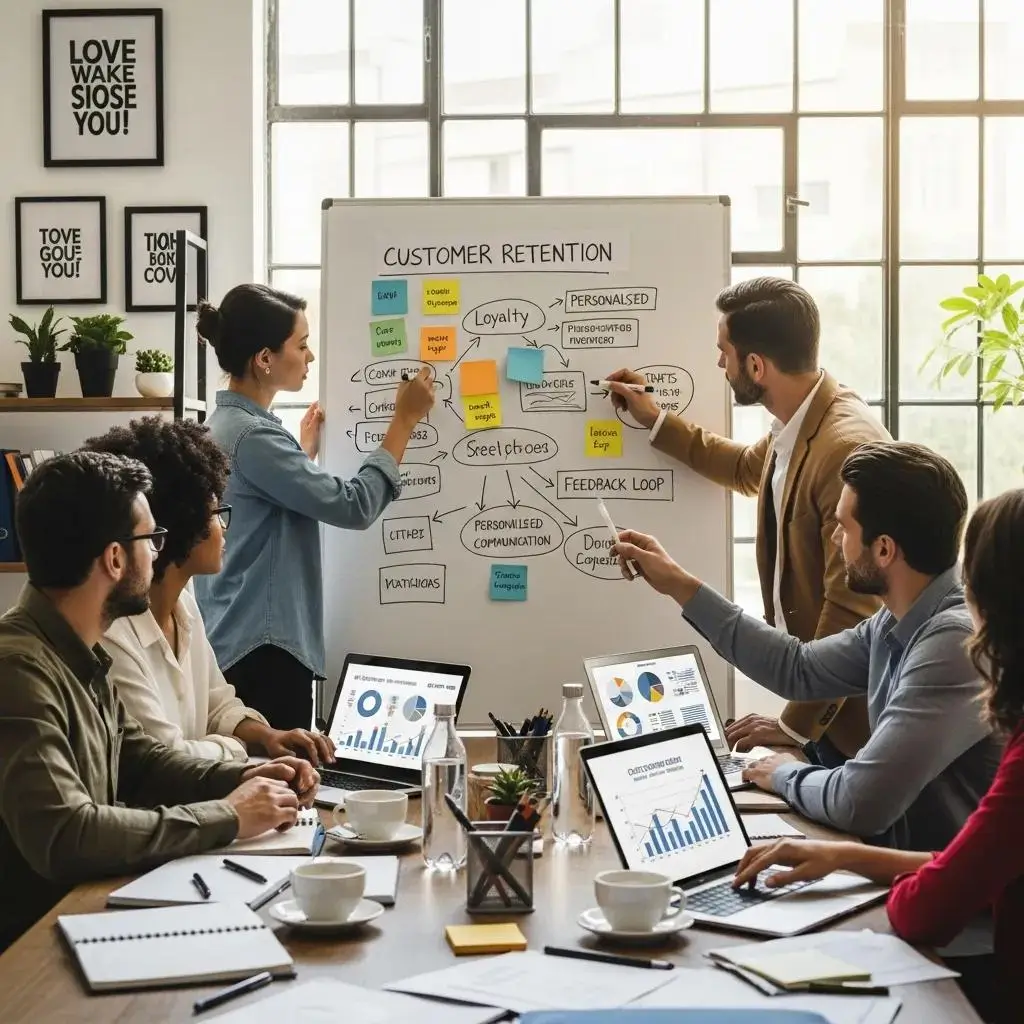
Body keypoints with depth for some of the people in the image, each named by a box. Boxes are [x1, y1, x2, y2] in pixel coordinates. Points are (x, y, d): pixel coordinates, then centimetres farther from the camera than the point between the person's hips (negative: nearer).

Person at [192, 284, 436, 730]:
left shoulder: (226, 424, 13)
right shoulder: (251, 435, -17)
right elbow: (353, 506, -19)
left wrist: (305, 450, 26)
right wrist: (404, 420, -12)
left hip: (234, 645, 10)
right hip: (261, 649, -10)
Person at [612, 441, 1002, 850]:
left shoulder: (955, 643, -26)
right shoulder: (899, 622, 3)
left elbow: (860, 802, -30)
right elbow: (799, 668, 18)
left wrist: (788, 774, -9)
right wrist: (681, 586, 18)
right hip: (906, 854, 7)